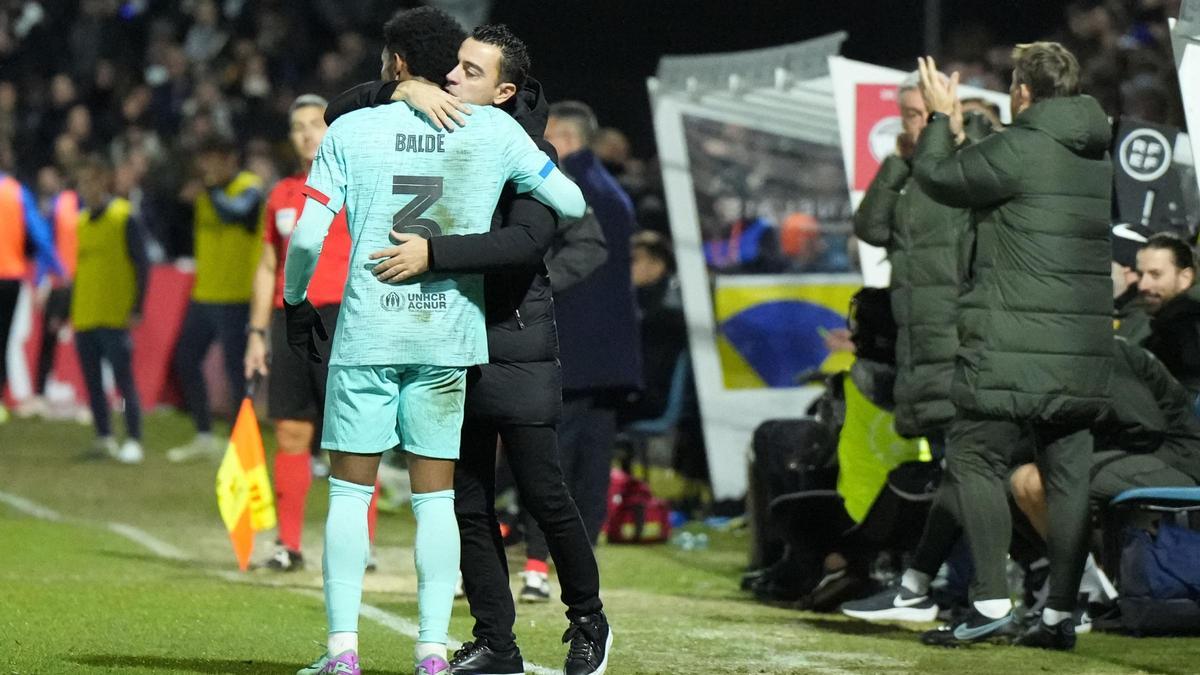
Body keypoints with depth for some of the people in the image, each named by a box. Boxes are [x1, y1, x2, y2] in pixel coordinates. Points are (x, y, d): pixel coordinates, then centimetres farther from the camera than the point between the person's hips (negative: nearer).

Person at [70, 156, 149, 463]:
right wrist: (66, 311, 16)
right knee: (93, 382, 8)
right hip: (84, 319, 6)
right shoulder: (82, 221, 13)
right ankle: (104, 438, 18)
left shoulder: (124, 218, -5)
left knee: (124, 381, -7)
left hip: (115, 319, -6)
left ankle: (133, 442, -4)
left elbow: (141, 265, -6)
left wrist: (137, 309, -13)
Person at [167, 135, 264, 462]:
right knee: (186, 360, 9)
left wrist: (212, 187, -18)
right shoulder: (206, 193, 15)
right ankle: (204, 438, 18)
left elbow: (232, 212, -29)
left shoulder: (249, 189, -8)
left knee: (235, 368, -5)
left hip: (235, 298, -8)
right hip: (204, 296, 8)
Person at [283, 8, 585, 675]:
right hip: (450, 335, 1)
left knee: (350, 490, 5)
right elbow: (572, 204, 8)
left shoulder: (351, 131, -2)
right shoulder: (493, 131, 2)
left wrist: (295, 302, 13)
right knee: (436, 497, 6)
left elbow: (307, 238, -5)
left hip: (366, 334, -1)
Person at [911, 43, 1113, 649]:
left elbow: (938, 176, -2)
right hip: (1086, 350, 7)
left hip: (1016, 349, -7)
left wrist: (940, 118, 15)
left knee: (973, 460, -1)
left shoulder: (1020, 148, -12)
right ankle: (1060, 615, 7)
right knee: (1067, 475, 7)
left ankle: (991, 604, -7)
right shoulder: (1100, 156, 13)